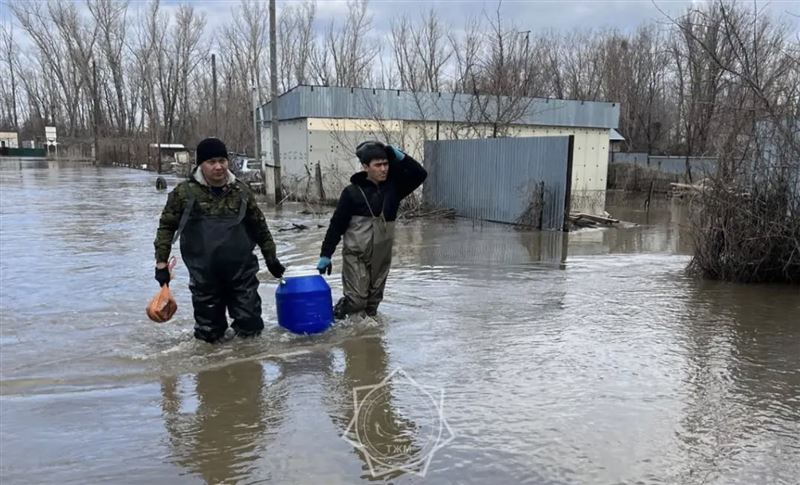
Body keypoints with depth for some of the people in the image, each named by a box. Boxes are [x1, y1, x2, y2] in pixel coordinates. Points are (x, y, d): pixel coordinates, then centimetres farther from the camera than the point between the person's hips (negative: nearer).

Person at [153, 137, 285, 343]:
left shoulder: (241, 191, 2)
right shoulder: (184, 192, -5)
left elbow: (259, 226, 11)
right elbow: (167, 226, 4)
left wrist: (271, 258, 15)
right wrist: (161, 262, 0)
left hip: (242, 272, 1)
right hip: (204, 276, -1)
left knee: (251, 326, 7)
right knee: (209, 334, 9)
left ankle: (243, 326, 38)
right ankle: (213, 327, 41)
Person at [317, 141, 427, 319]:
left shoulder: (393, 186, 1)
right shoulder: (352, 191, -9)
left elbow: (420, 174, -2)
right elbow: (337, 224, -6)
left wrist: (398, 156, -12)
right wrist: (326, 254, -6)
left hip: (382, 255, 4)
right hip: (356, 254, -4)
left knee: (374, 299, 12)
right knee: (357, 299, -8)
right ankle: (333, 316, 16)